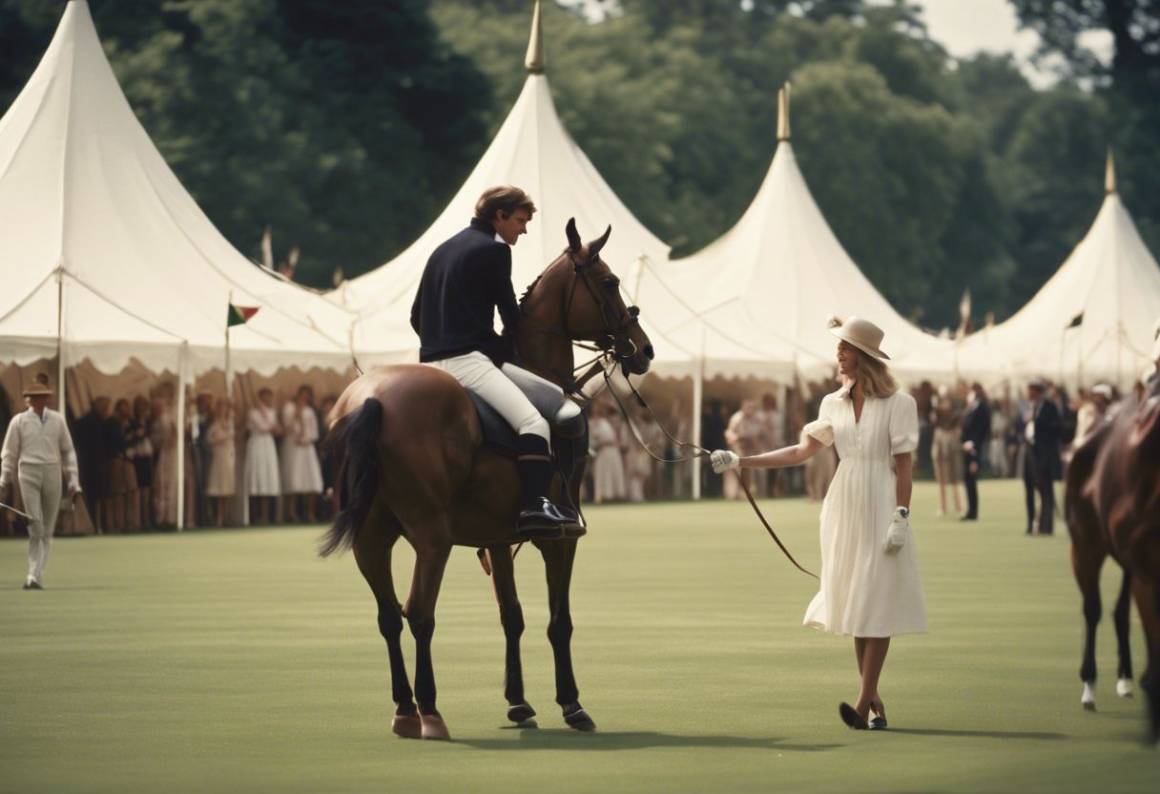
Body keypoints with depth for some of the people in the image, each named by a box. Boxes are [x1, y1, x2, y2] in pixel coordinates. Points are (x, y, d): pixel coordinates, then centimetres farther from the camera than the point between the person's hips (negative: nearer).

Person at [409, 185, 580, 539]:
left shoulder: (443, 250, 23)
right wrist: (506, 345, 18)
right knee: (534, 422, -23)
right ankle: (534, 507, -41)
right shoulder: (494, 249, -2)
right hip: (468, 360, -10)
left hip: (431, 362, 10)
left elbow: (417, 317, 25)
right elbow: (511, 317, 1)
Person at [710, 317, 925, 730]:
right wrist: (741, 461, 6)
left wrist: (901, 517, -15)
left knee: (876, 603, -7)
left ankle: (864, 701, -9)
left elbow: (904, 464, -7)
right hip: (843, 510, 6)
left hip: (880, 508, -6)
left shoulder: (898, 403, -4)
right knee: (853, 602, 5)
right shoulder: (834, 404, 10)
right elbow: (801, 451, 11)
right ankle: (875, 701, 11)